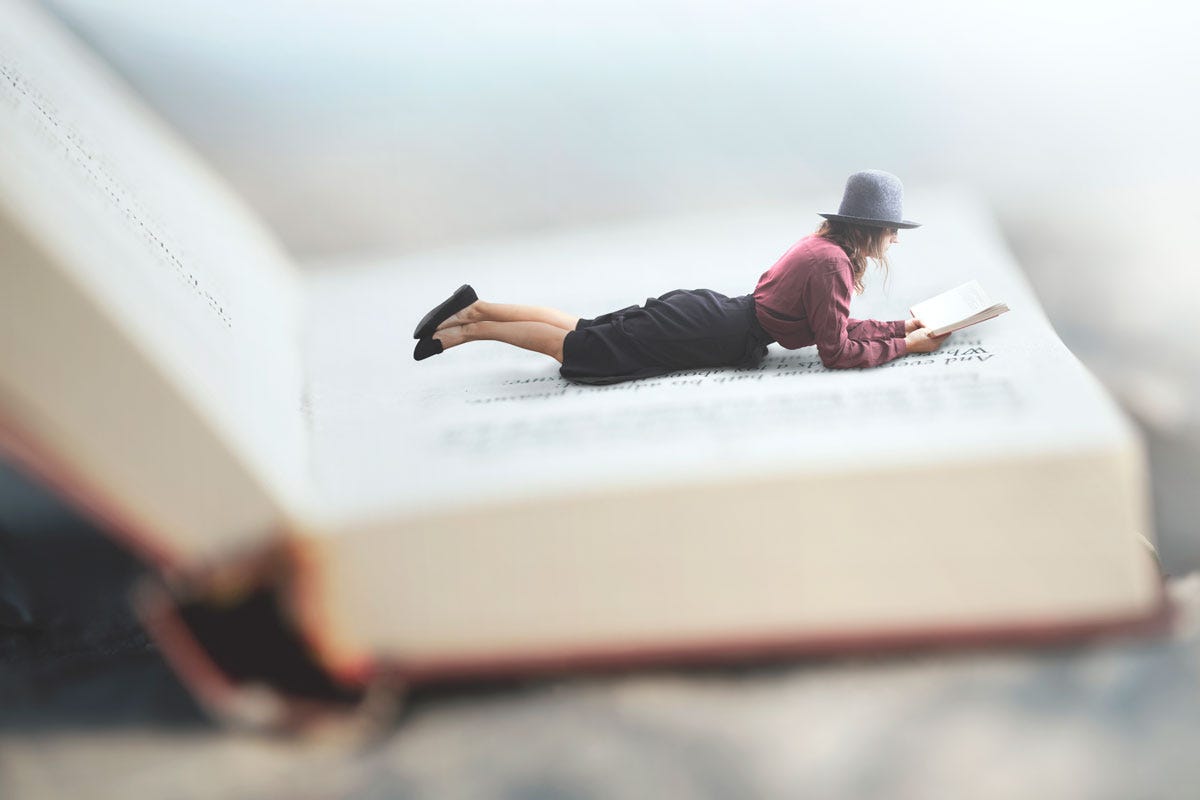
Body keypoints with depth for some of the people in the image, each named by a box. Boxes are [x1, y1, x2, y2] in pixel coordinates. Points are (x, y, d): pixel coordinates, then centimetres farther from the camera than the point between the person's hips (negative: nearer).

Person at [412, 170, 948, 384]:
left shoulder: (822, 243, 12)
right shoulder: (833, 265, -17)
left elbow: (837, 327, 22)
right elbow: (837, 352, -19)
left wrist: (901, 326, 17)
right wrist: (905, 344, -11)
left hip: (701, 308, 8)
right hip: (714, 335, -8)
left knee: (579, 331, 11)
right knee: (578, 347, -5)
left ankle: (476, 309, 10)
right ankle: (471, 329, -1)